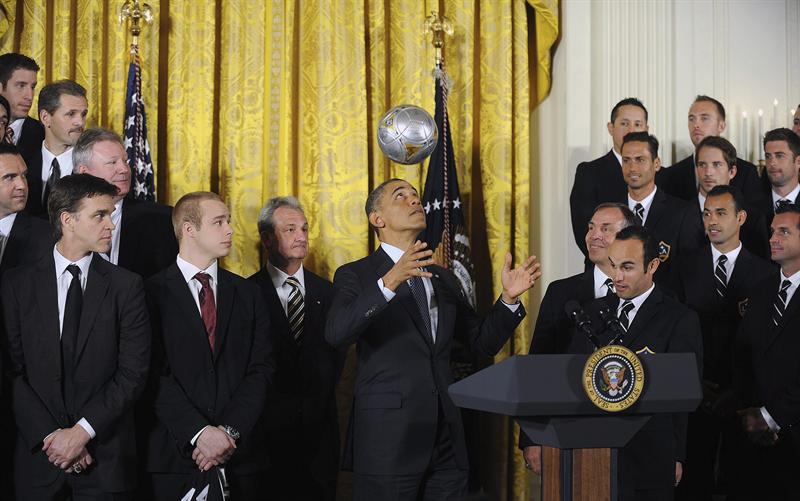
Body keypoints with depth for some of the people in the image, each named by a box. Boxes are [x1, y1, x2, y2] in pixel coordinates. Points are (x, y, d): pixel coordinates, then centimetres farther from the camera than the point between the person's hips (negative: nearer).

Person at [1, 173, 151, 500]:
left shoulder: (126, 286, 1)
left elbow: (133, 372, -5)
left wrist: (83, 431, -12)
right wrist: (50, 436, -12)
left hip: (106, 457, 0)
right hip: (39, 455, 0)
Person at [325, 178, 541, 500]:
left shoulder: (443, 279, 19)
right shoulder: (356, 276, 0)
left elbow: (484, 341, 16)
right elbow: (336, 334, -18)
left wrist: (509, 298, -1)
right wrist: (389, 282, -30)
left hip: (445, 438, 5)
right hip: (388, 437, -5)